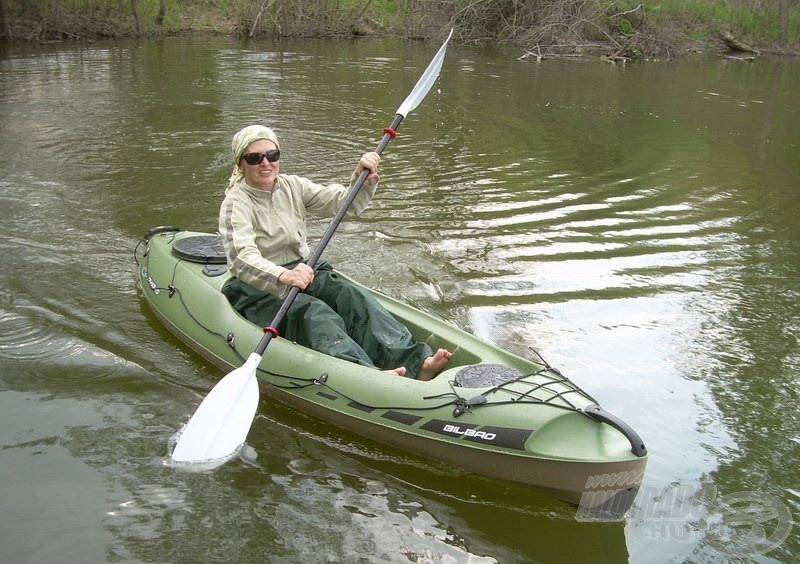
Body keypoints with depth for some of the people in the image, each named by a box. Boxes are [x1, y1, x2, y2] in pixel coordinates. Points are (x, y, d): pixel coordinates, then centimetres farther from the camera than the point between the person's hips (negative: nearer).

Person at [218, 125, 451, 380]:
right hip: (257, 290, -5)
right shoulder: (236, 204, -12)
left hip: (303, 271, 5)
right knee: (314, 313, -33)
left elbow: (345, 203, 4)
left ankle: (416, 362, -39)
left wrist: (363, 181, -17)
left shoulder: (293, 187, 6)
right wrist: (283, 277, -48)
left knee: (354, 296, -22)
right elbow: (242, 257, -30)